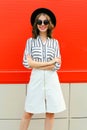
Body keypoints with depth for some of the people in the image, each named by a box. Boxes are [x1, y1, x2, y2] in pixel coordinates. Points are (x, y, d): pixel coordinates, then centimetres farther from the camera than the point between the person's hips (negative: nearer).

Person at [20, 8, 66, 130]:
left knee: (50, 113, 8)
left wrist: (36, 65, -10)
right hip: (36, 79, -1)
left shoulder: (55, 42, 5)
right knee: (28, 113, 6)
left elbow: (57, 65, -3)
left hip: (51, 80, 2)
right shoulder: (30, 41, 1)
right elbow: (27, 63, -8)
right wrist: (50, 62, -8)